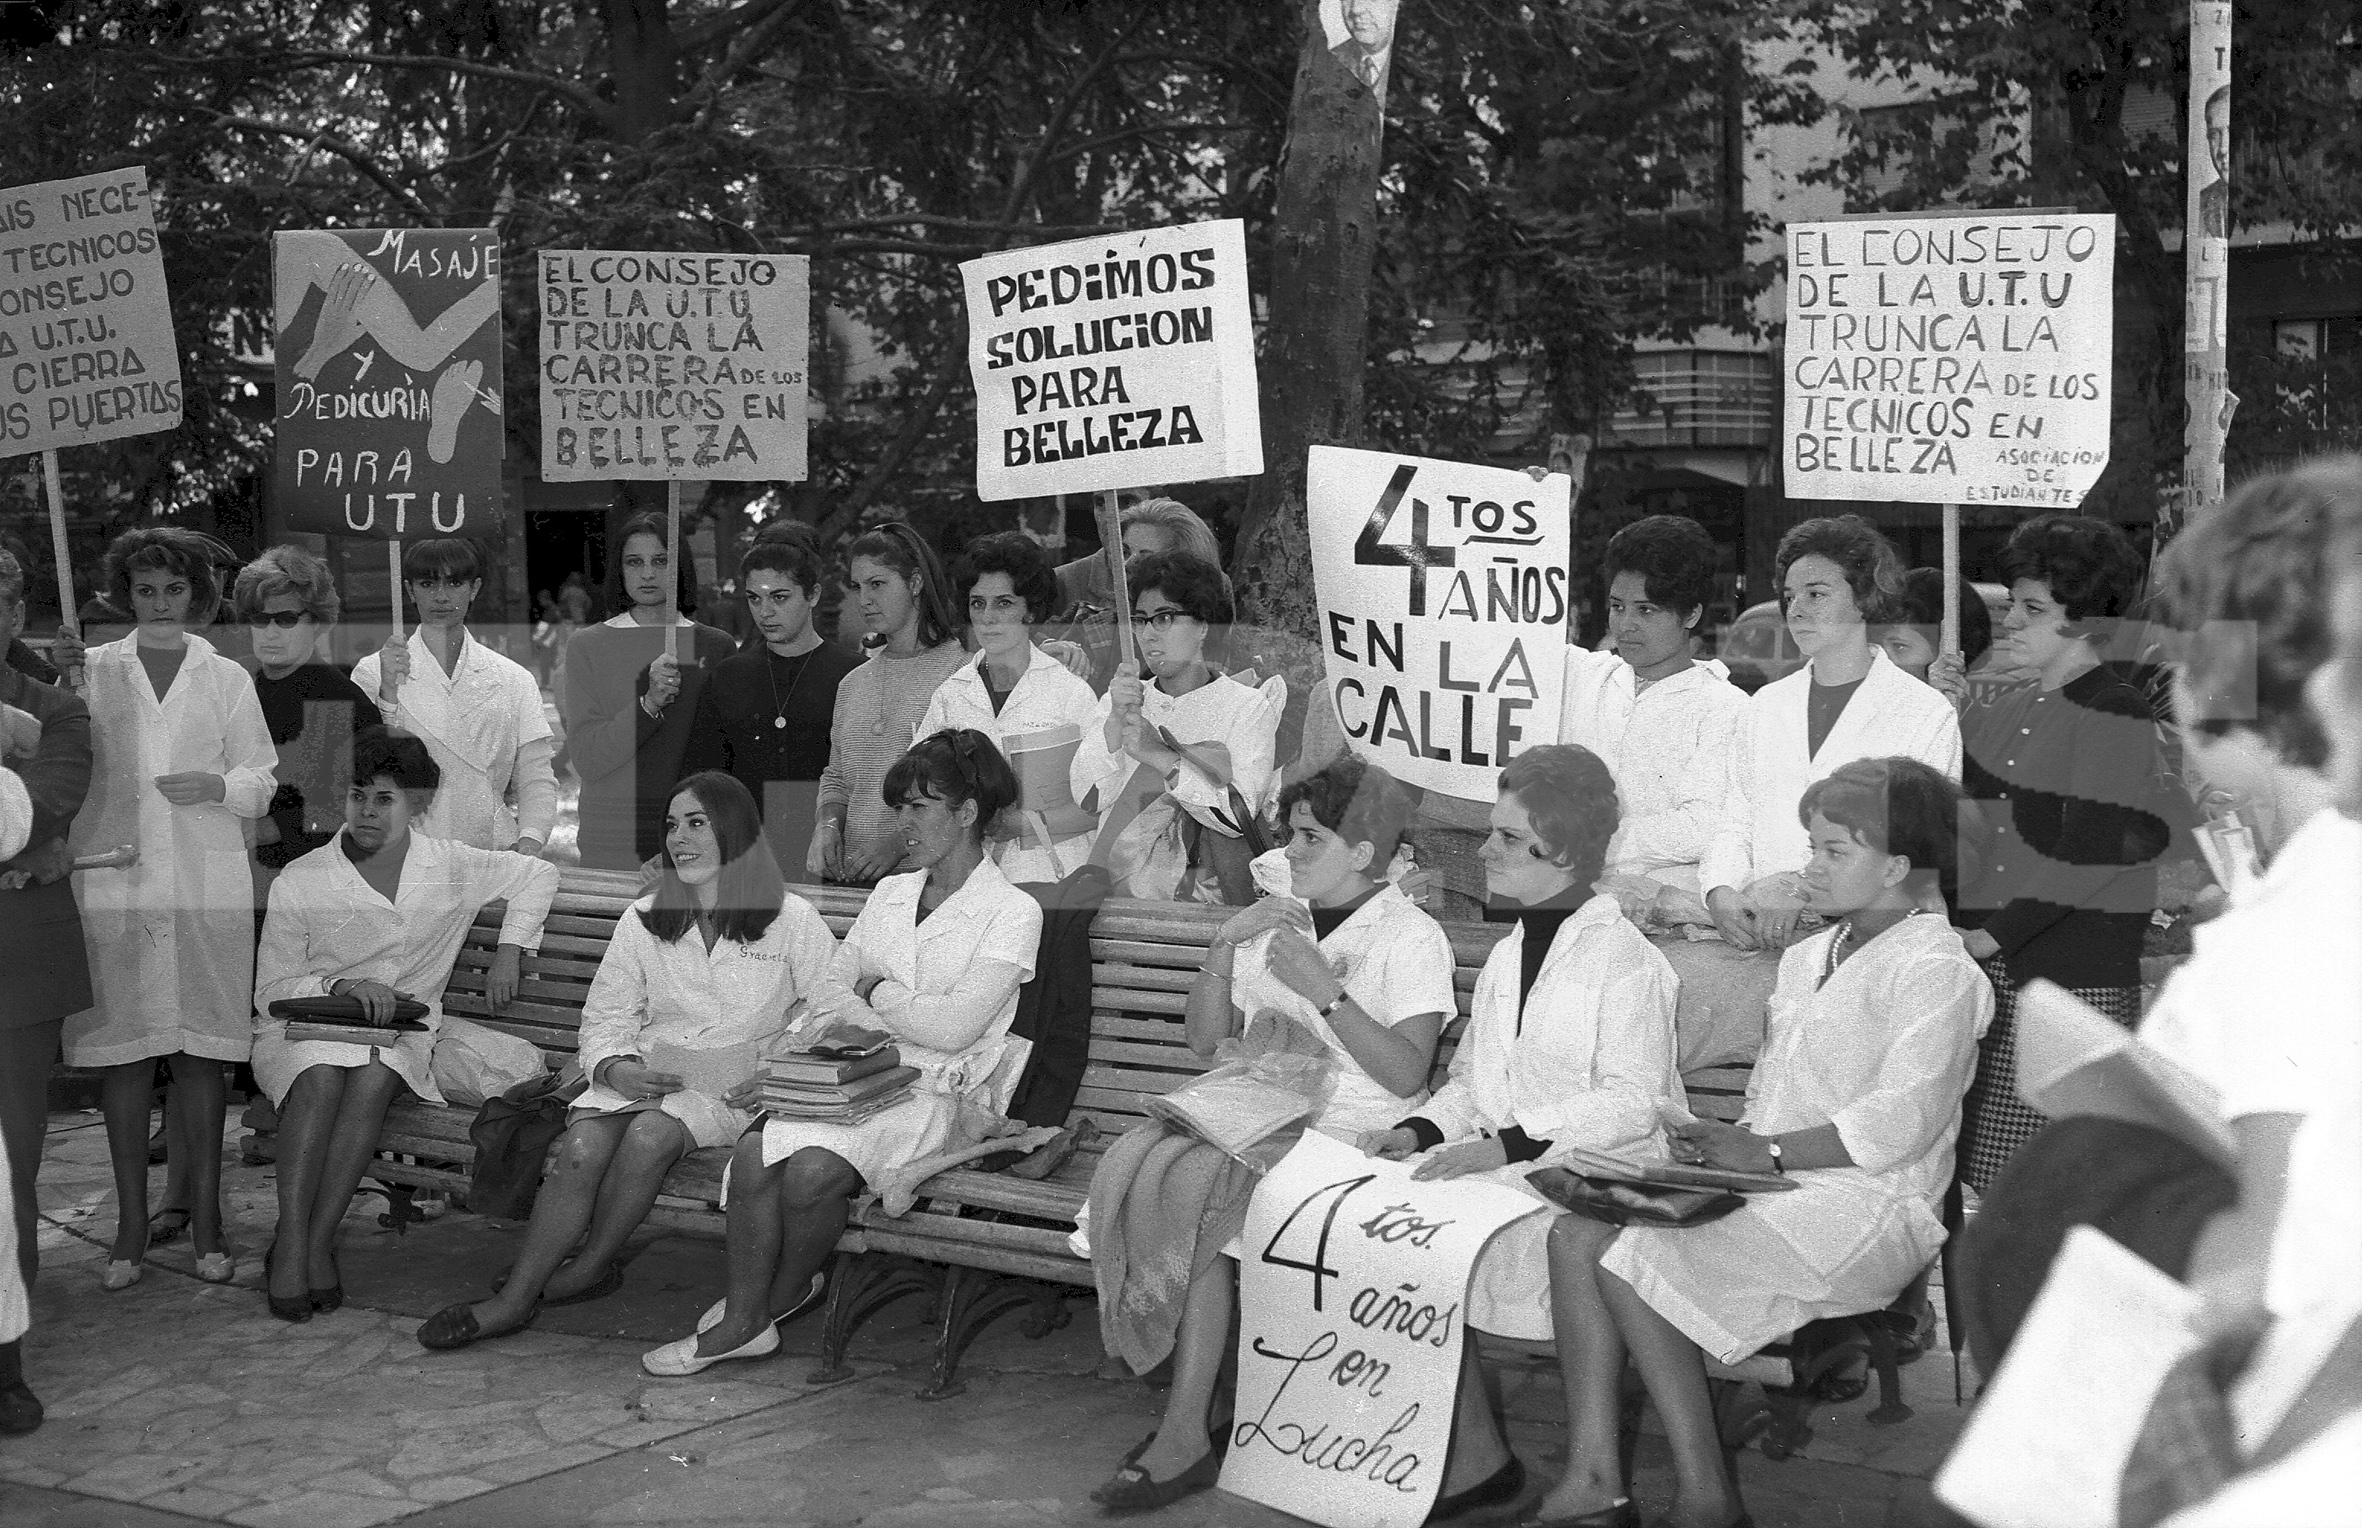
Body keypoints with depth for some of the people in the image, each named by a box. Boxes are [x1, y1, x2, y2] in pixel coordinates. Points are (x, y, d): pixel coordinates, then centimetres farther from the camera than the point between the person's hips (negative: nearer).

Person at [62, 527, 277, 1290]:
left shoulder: (227, 680, 11)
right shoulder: (91, 671, 10)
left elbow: (261, 780, 11)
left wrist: (217, 785, -10)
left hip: (207, 889, 0)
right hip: (113, 886, 0)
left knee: (201, 1048, 1)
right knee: (123, 1050, 0)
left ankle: (205, 1217, 8)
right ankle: (131, 1220, 8)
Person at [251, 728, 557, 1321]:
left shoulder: (450, 867, 2)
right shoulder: (300, 882, -4)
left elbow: (539, 874, 17)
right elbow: (270, 992, -1)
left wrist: (509, 950, 6)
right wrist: (343, 985, -18)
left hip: (401, 1032, 1)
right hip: (302, 1029, -1)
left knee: (375, 1075, -34)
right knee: (322, 1076, -36)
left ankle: (314, 1242, -29)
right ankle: (294, 1240, -33)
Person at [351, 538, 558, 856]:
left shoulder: (514, 680, 13)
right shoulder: (372, 673, 7)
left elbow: (536, 780, 10)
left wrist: (529, 841, -8)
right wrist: (387, 693, -13)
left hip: (493, 852, 2)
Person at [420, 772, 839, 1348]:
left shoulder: (792, 920, 3)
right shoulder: (643, 921, 13)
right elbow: (605, 1018, 11)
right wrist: (615, 1068, -12)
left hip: (737, 1085, -3)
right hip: (644, 1075, 3)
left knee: (649, 1133, -33)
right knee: (583, 1144, -27)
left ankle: (592, 1265, -11)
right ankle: (515, 1297, -22)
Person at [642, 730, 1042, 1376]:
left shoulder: (1013, 912, -1)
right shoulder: (890, 892, 20)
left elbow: (955, 1026, -13)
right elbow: (830, 999, 14)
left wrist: (875, 994, -1)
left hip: (933, 1093, -5)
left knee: (814, 1166, -31)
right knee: (756, 1149, -26)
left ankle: (782, 1295, -4)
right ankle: (744, 1319, -16)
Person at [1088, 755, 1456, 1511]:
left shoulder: (1410, 937, 0)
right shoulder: (1273, 918, 21)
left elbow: (1406, 1074, -12)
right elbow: (1205, 1042, 19)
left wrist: (1324, 989, -17)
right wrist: (1222, 951, 4)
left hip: (1348, 1132, -6)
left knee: (1194, 1188, -30)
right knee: (1133, 1162, -23)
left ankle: (1184, 1435, -21)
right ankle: (1186, 1420, -20)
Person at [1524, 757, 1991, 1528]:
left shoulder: (1936, 971, -8)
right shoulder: (1806, 959, 21)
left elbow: (1898, 1124, -18)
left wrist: (1766, 1153, -17)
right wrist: (1722, 1144, 1)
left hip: (1868, 1209, -9)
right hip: (1777, 1189, 9)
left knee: (1632, 1254, -25)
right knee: (1577, 1233, -11)